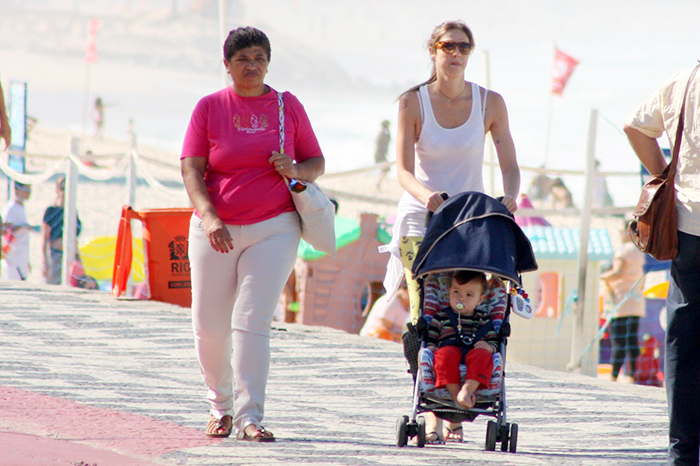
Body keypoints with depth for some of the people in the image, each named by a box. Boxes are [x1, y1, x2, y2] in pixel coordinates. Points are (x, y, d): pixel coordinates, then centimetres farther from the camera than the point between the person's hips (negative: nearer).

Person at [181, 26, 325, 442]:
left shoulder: (288, 106, 7)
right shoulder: (210, 107, 4)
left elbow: (317, 162, 14)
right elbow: (191, 170, -2)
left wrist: (296, 171, -9)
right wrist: (208, 216, -18)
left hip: (274, 228, -1)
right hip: (216, 231, 1)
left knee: (253, 321, -12)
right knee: (209, 325, 4)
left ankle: (249, 416, -15)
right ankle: (221, 405, 25)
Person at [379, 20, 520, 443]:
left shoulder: (490, 103, 0)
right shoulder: (413, 102, -4)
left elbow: (510, 166, -1)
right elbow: (403, 169, -10)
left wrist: (510, 198, -24)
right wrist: (425, 195, -32)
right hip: (421, 220, -1)